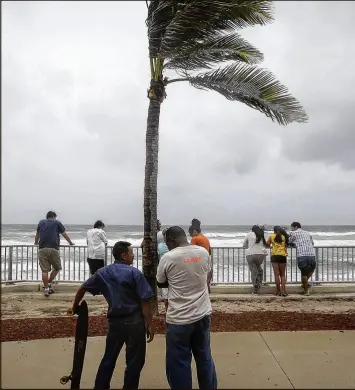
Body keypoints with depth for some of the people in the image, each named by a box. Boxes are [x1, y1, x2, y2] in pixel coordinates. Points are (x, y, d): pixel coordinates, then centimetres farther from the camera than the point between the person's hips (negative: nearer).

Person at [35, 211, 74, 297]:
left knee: (44, 270, 3)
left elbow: (37, 235, 33)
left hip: (42, 249, 3)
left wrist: (36, 243, 52)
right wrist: (70, 242, 33)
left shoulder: (41, 222, 20)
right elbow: (65, 235, 18)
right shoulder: (57, 223, 11)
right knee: (57, 267, 15)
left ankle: (46, 289, 4)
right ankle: (49, 284, 14)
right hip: (53, 249, -3)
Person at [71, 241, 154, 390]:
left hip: (114, 322, 5)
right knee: (134, 361, 8)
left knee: (109, 358, 20)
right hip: (134, 322, -5)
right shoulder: (134, 273, -10)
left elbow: (83, 288, 14)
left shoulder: (102, 272, 6)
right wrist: (149, 324, -6)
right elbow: (144, 301, -12)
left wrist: (75, 306, 30)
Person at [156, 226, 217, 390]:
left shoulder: (168, 257, -14)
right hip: (203, 314, 5)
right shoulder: (203, 252, -2)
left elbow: (160, 283, 2)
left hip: (179, 319, -5)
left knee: (179, 362, 10)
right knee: (204, 357, 20)